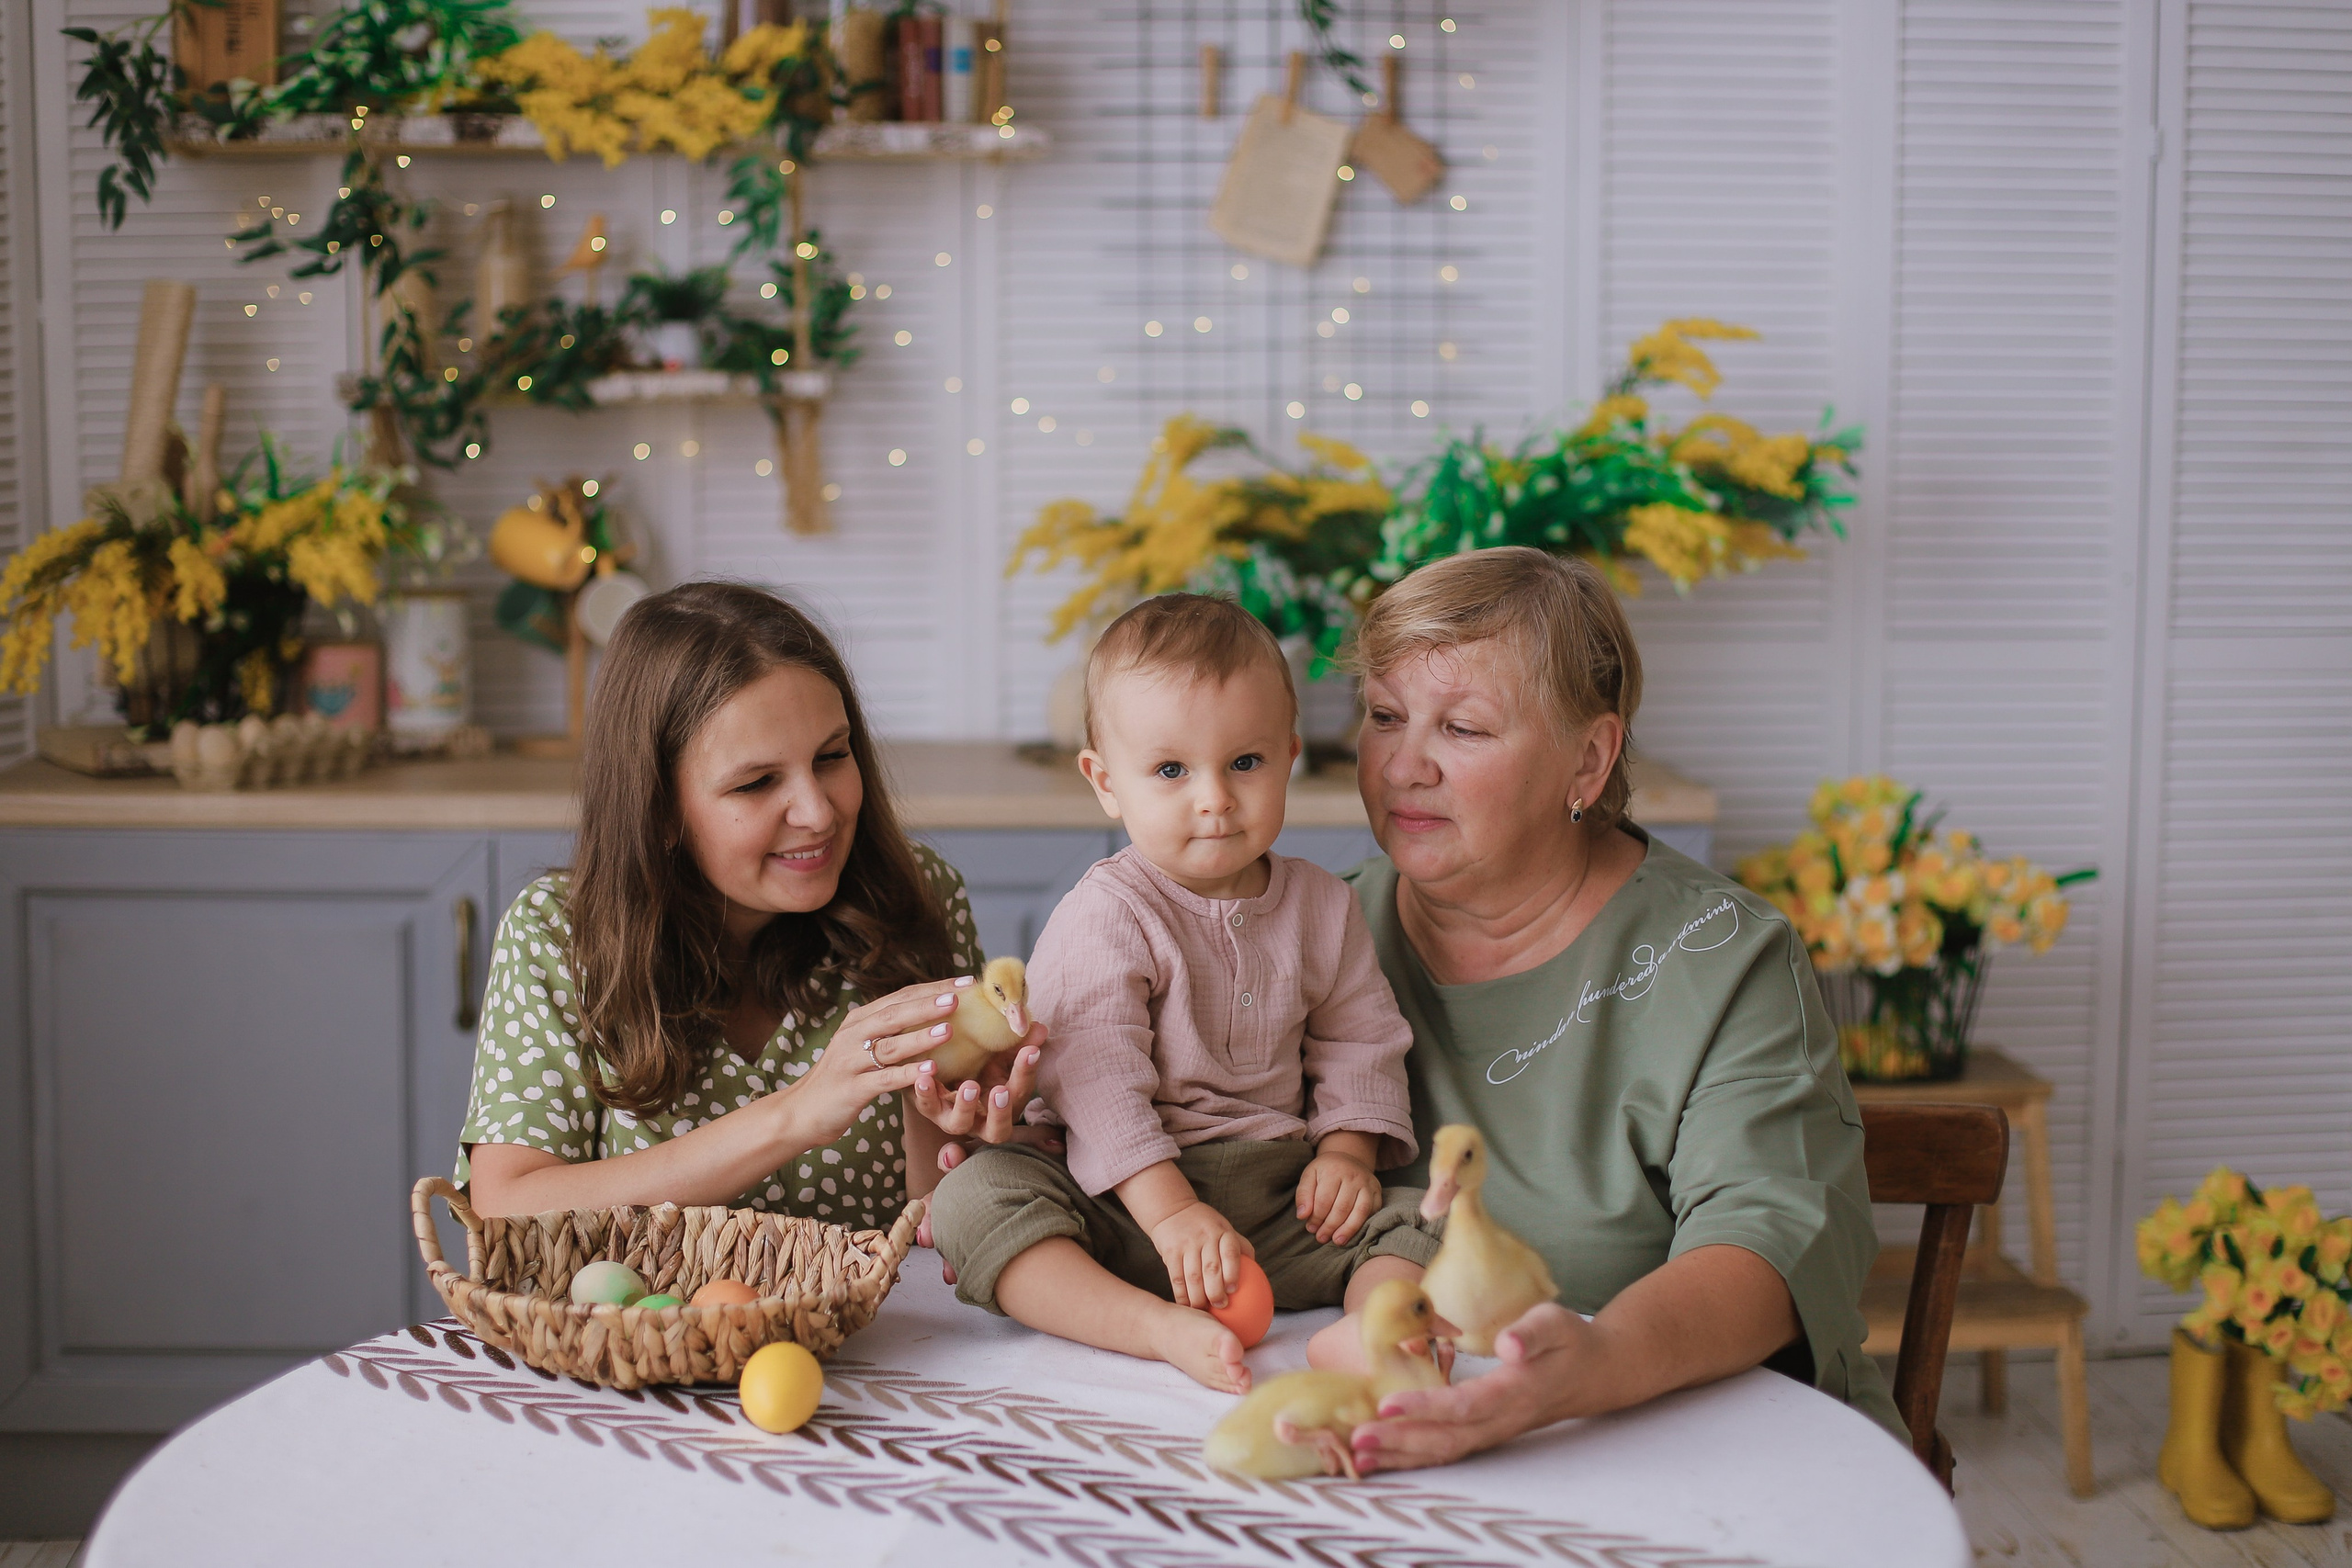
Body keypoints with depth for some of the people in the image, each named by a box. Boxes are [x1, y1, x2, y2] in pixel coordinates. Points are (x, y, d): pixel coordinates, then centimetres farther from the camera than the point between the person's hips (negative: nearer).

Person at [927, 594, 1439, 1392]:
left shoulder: (1321, 906, 6)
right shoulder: (1103, 916, -10)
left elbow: (1359, 1043, 15)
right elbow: (1097, 1078, -18)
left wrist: (1346, 1151, -3)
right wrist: (1171, 1212, -27)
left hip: (1278, 1202, 4)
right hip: (1123, 1203, -4)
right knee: (974, 1196, -29)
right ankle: (1165, 1331, -44)